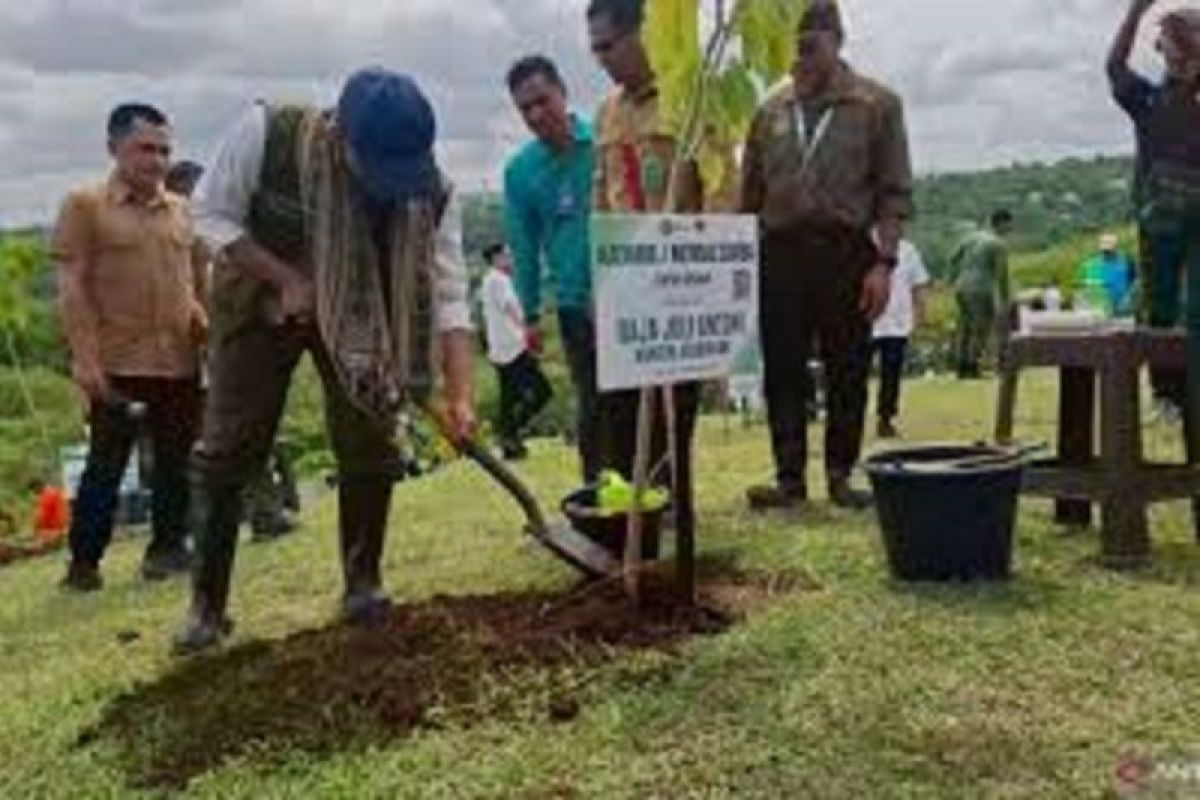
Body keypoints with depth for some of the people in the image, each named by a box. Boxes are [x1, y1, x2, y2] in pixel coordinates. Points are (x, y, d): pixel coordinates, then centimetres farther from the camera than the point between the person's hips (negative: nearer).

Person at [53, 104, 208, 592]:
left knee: (176, 462, 10)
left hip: (180, 362, 5)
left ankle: (168, 547, 24)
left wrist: (205, 321, 4)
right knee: (106, 464, 1)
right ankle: (84, 562, 13)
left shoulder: (180, 211, 12)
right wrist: (86, 358, -13)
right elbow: (72, 289, -6)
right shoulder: (85, 206, -1)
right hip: (118, 364, -4)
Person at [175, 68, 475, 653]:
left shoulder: (432, 191, -25)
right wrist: (286, 280, -26)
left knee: (368, 445, -5)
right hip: (261, 298, -1)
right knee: (227, 452, -2)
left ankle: (362, 583, 12)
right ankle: (207, 604, 9)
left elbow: (449, 296, -24)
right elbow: (212, 213, -16)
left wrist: (459, 397, -35)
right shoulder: (266, 133, -30)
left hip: (359, 311, 1)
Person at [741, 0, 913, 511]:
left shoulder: (877, 105, 1)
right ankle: (789, 477, 10)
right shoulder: (771, 111, 11)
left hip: (846, 252, -2)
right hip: (781, 253, 3)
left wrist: (883, 261, -11)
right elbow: (750, 194, 14)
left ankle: (840, 474, 16)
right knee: (783, 372, 2)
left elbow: (895, 191, -2)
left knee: (847, 372, 4)